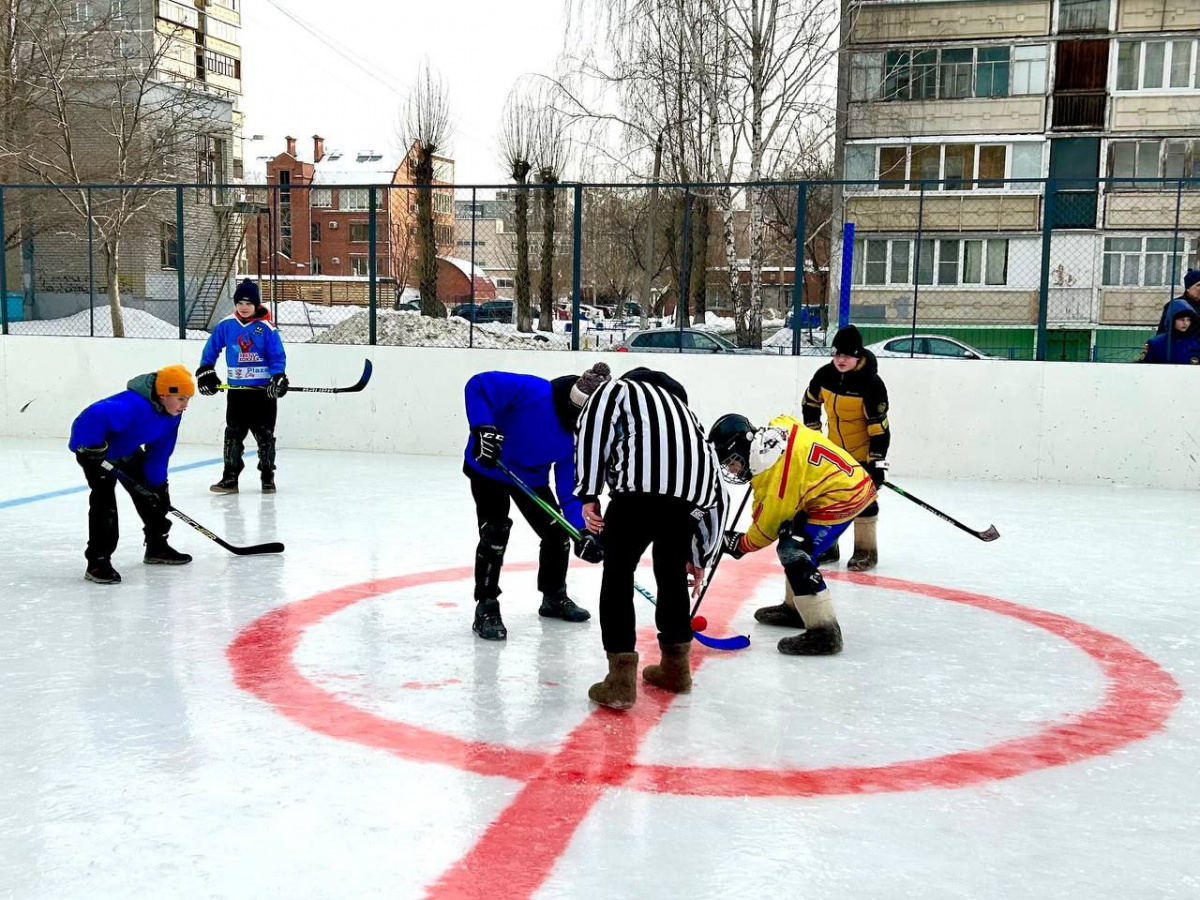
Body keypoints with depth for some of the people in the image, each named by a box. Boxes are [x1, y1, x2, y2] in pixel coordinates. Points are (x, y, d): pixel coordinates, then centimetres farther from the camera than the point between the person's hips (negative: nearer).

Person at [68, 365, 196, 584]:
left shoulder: (172, 413, -11)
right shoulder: (134, 406, -40)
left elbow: (159, 450, -3)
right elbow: (94, 416, -49)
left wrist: (157, 482, -5)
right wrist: (92, 446, -39)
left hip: (127, 450, 9)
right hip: (97, 451, -9)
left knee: (151, 493, 12)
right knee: (104, 499, -21)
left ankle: (157, 547, 27)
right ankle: (98, 562, -17)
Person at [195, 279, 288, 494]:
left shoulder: (266, 328, -7)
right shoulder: (226, 325, 1)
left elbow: (278, 356, -5)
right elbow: (211, 349, 12)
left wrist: (279, 378, -18)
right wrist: (205, 372, 8)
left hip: (263, 391, -2)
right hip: (236, 390, 3)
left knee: (264, 434, 5)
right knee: (233, 434, 5)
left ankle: (267, 477, 16)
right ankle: (230, 478, 10)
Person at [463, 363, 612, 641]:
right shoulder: (532, 391, -32)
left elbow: (571, 487, -15)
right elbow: (478, 385, -30)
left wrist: (582, 530, -27)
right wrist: (484, 428, -41)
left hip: (531, 478, 6)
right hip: (488, 468, -6)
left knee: (557, 533, 6)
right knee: (495, 534, -15)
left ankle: (554, 597, 29)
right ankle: (486, 608, -2)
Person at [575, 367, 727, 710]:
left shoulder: (617, 389, 29)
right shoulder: (681, 407, 41)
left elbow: (594, 425, 1)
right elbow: (716, 497, 39)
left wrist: (588, 494, 0)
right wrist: (699, 557, 46)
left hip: (642, 483, -5)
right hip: (692, 488, 5)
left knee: (618, 572, 8)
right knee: (671, 570, 25)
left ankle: (621, 679, 3)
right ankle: (676, 666, 36)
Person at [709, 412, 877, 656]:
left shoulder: (771, 471, -21)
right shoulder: (775, 427, 1)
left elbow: (767, 525, -12)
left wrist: (741, 544, 4)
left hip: (841, 496, -11)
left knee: (795, 553, -15)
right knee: (792, 542, 20)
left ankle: (824, 631, -16)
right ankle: (795, 607, 35)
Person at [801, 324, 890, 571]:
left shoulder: (871, 384, -25)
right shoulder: (825, 375, -9)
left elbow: (879, 427, -23)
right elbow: (811, 402, 10)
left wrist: (877, 461, -24)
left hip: (863, 451, -6)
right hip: (834, 448, 6)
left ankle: (866, 551, 9)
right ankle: (826, 546, 24)